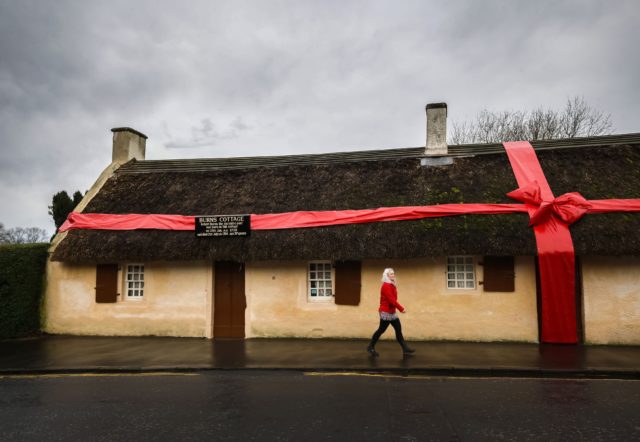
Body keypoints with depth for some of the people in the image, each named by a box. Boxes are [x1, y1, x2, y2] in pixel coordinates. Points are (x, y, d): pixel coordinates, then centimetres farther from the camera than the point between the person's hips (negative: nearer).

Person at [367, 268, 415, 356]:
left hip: (392, 312, 10)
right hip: (386, 312, -10)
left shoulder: (392, 285, 14)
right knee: (381, 330, -1)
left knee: (398, 329, 7)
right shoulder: (386, 286, -18)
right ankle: (371, 347, 11)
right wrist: (401, 309, -21)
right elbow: (391, 299, -23)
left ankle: (405, 349, 9)